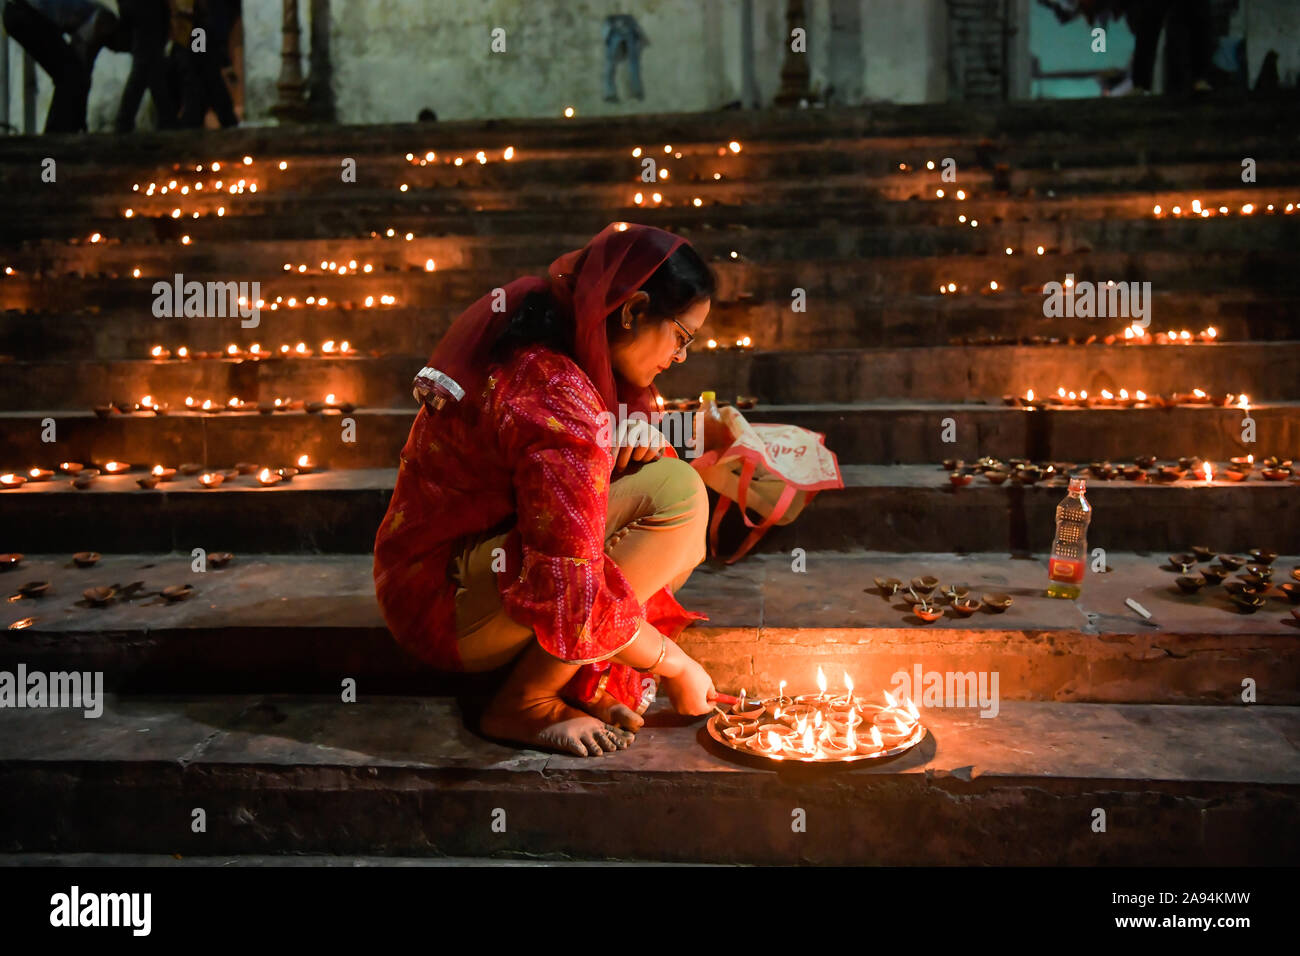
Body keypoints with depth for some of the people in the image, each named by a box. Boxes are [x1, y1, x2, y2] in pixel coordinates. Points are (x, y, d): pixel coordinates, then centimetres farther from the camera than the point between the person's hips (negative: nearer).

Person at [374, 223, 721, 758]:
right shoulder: (556, 399, -28)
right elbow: (571, 597, -30)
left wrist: (638, 418, -5)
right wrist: (674, 666, -14)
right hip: (445, 604, -10)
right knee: (675, 495, -23)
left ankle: (583, 676, -1)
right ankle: (522, 707, -12)